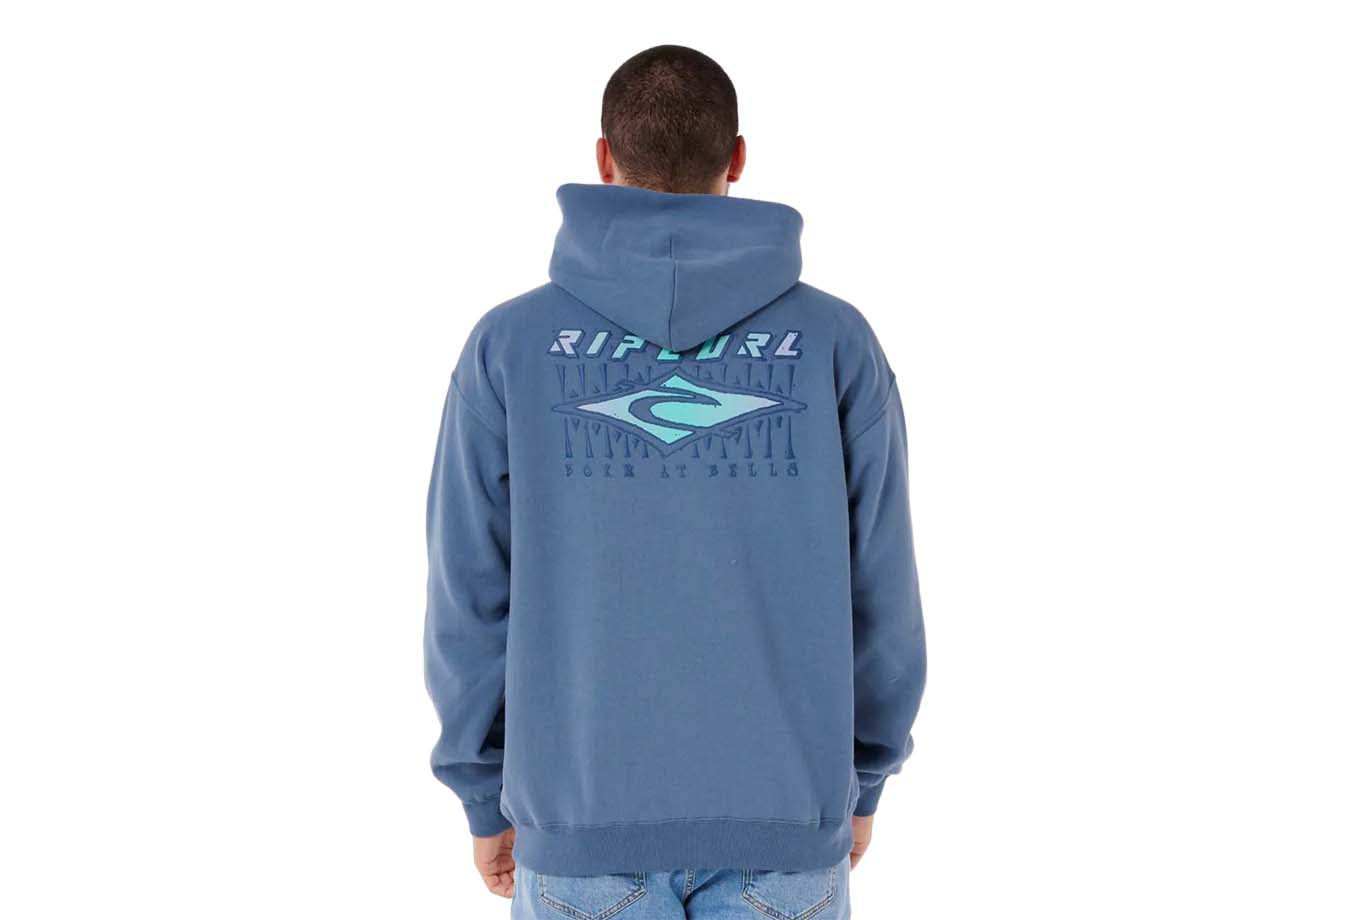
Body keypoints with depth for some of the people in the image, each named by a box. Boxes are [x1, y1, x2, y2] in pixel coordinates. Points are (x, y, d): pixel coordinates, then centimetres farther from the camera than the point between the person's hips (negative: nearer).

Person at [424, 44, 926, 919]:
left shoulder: (510, 343, -4)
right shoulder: (836, 340, -3)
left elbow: (473, 597, -2)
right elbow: (877, 592, -1)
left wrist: (488, 800, 11)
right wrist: (861, 782, 14)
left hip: (587, 815, 0)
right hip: (778, 814, 0)